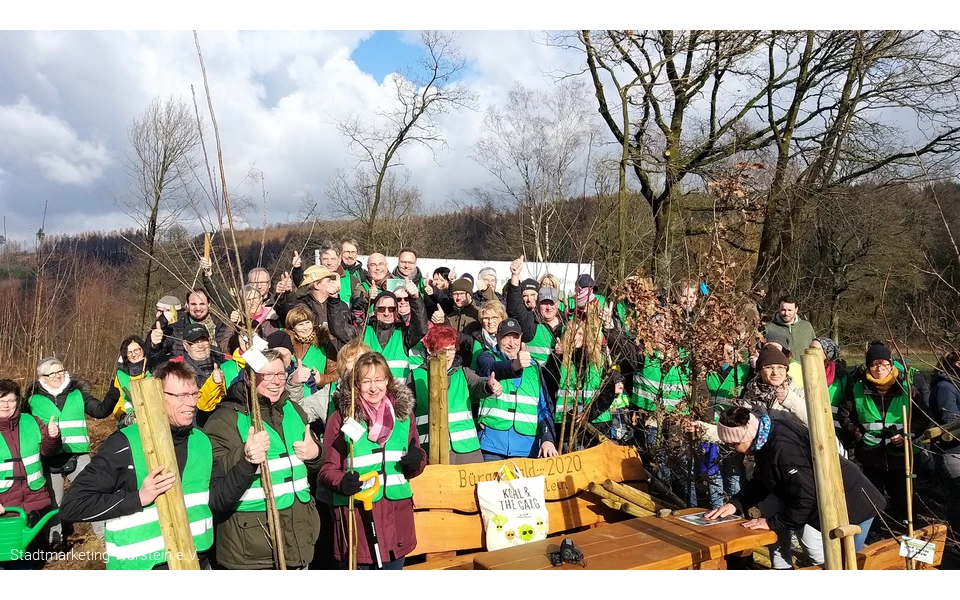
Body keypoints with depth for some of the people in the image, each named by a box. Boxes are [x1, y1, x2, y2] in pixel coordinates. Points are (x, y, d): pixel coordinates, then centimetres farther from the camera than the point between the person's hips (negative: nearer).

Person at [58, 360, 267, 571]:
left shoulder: (201, 441, 4)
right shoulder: (124, 445, -13)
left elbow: (218, 499, 2)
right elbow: (73, 505, -14)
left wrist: (247, 462, -12)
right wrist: (138, 498, -23)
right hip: (141, 566, -5)